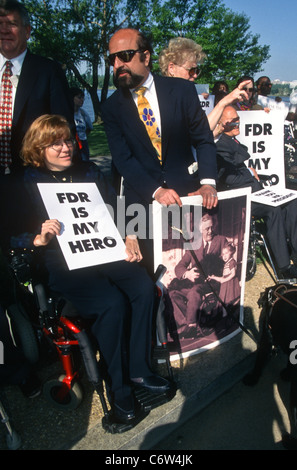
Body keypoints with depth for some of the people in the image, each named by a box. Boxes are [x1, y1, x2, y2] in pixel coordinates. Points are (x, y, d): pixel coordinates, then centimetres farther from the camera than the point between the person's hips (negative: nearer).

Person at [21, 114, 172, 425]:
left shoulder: (89, 171, 16)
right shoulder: (29, 183, 3)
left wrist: (130, 238, -4)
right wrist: (40, 239, -22)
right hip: (62, 265, -4)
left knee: (144, 286, -22)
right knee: (113, 302, -28)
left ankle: (139, 369, -3)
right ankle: (118, 388, -6)